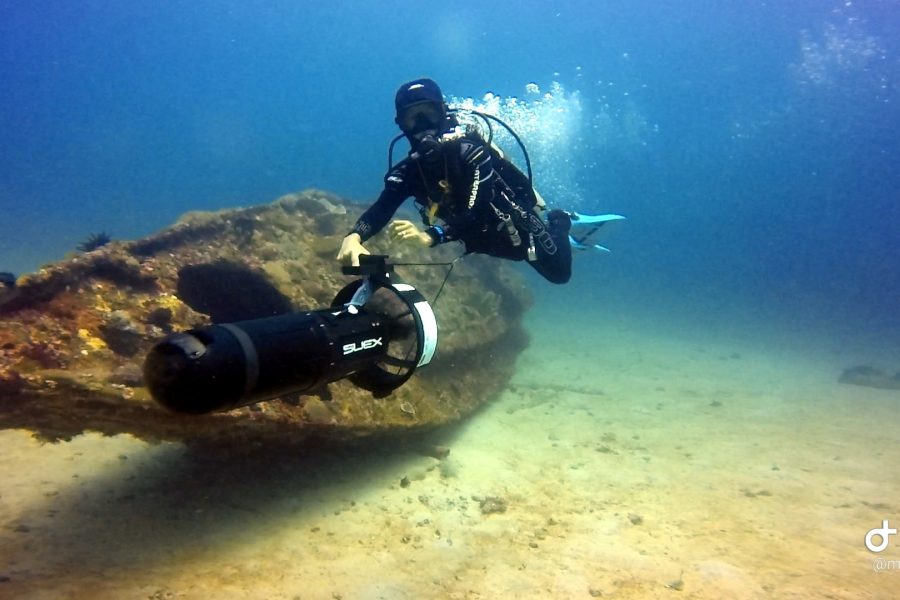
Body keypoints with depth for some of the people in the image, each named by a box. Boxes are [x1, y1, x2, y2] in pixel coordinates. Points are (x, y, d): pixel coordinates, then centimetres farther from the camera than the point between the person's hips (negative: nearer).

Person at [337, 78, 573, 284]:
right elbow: (381, 209, -29)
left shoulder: (470, 151, -33)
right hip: (490, 240, 5)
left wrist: (429, 236, -60)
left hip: (516, 223, -5)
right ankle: (551, 226, 52)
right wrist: (353, 237, -51)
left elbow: (477, 210, -44)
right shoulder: (409, 170, -16)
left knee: (559, 272, 9)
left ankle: (560, 224, 35)